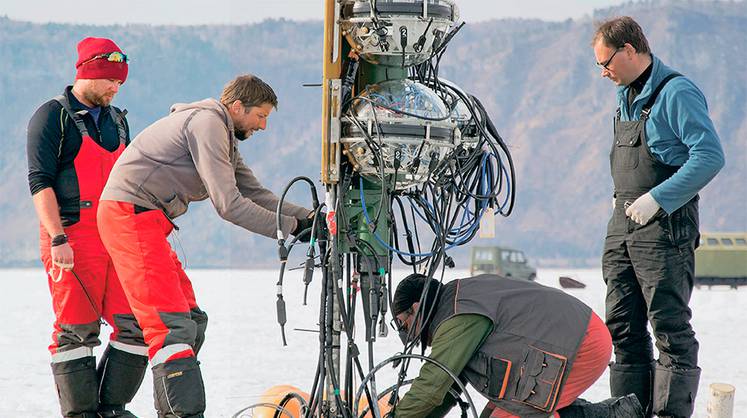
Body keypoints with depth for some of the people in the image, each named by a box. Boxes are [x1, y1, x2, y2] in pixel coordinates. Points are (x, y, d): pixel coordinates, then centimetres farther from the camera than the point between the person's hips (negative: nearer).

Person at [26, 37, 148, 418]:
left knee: (136, 325, -1)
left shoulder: (116, 120, 20)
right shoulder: (53, 116, -2)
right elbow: (40, 182, -10)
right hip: (71, 238, -7)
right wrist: (58, 239, -19)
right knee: (77, 329, -6)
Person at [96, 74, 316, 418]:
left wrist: (308, 218, 6)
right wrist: (290, 227, -14)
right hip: (131, 213, -11)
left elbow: (255, 194, 18)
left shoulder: (224, 135, 21)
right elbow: (228, 204, -19)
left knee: (192, 321, 11)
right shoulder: (207, 123, -13)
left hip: (147, 221, 11)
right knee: (172, 324, -18)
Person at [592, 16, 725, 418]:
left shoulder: (676, 93, -12)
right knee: (623, 325, 10)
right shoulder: (626, 96, 17)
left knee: (669, 325, -7)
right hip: (623, 223, 9)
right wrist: (622, 196, 13)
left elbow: (710, 155, -20)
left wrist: (657, 199, -21)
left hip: (664, 226, -9)